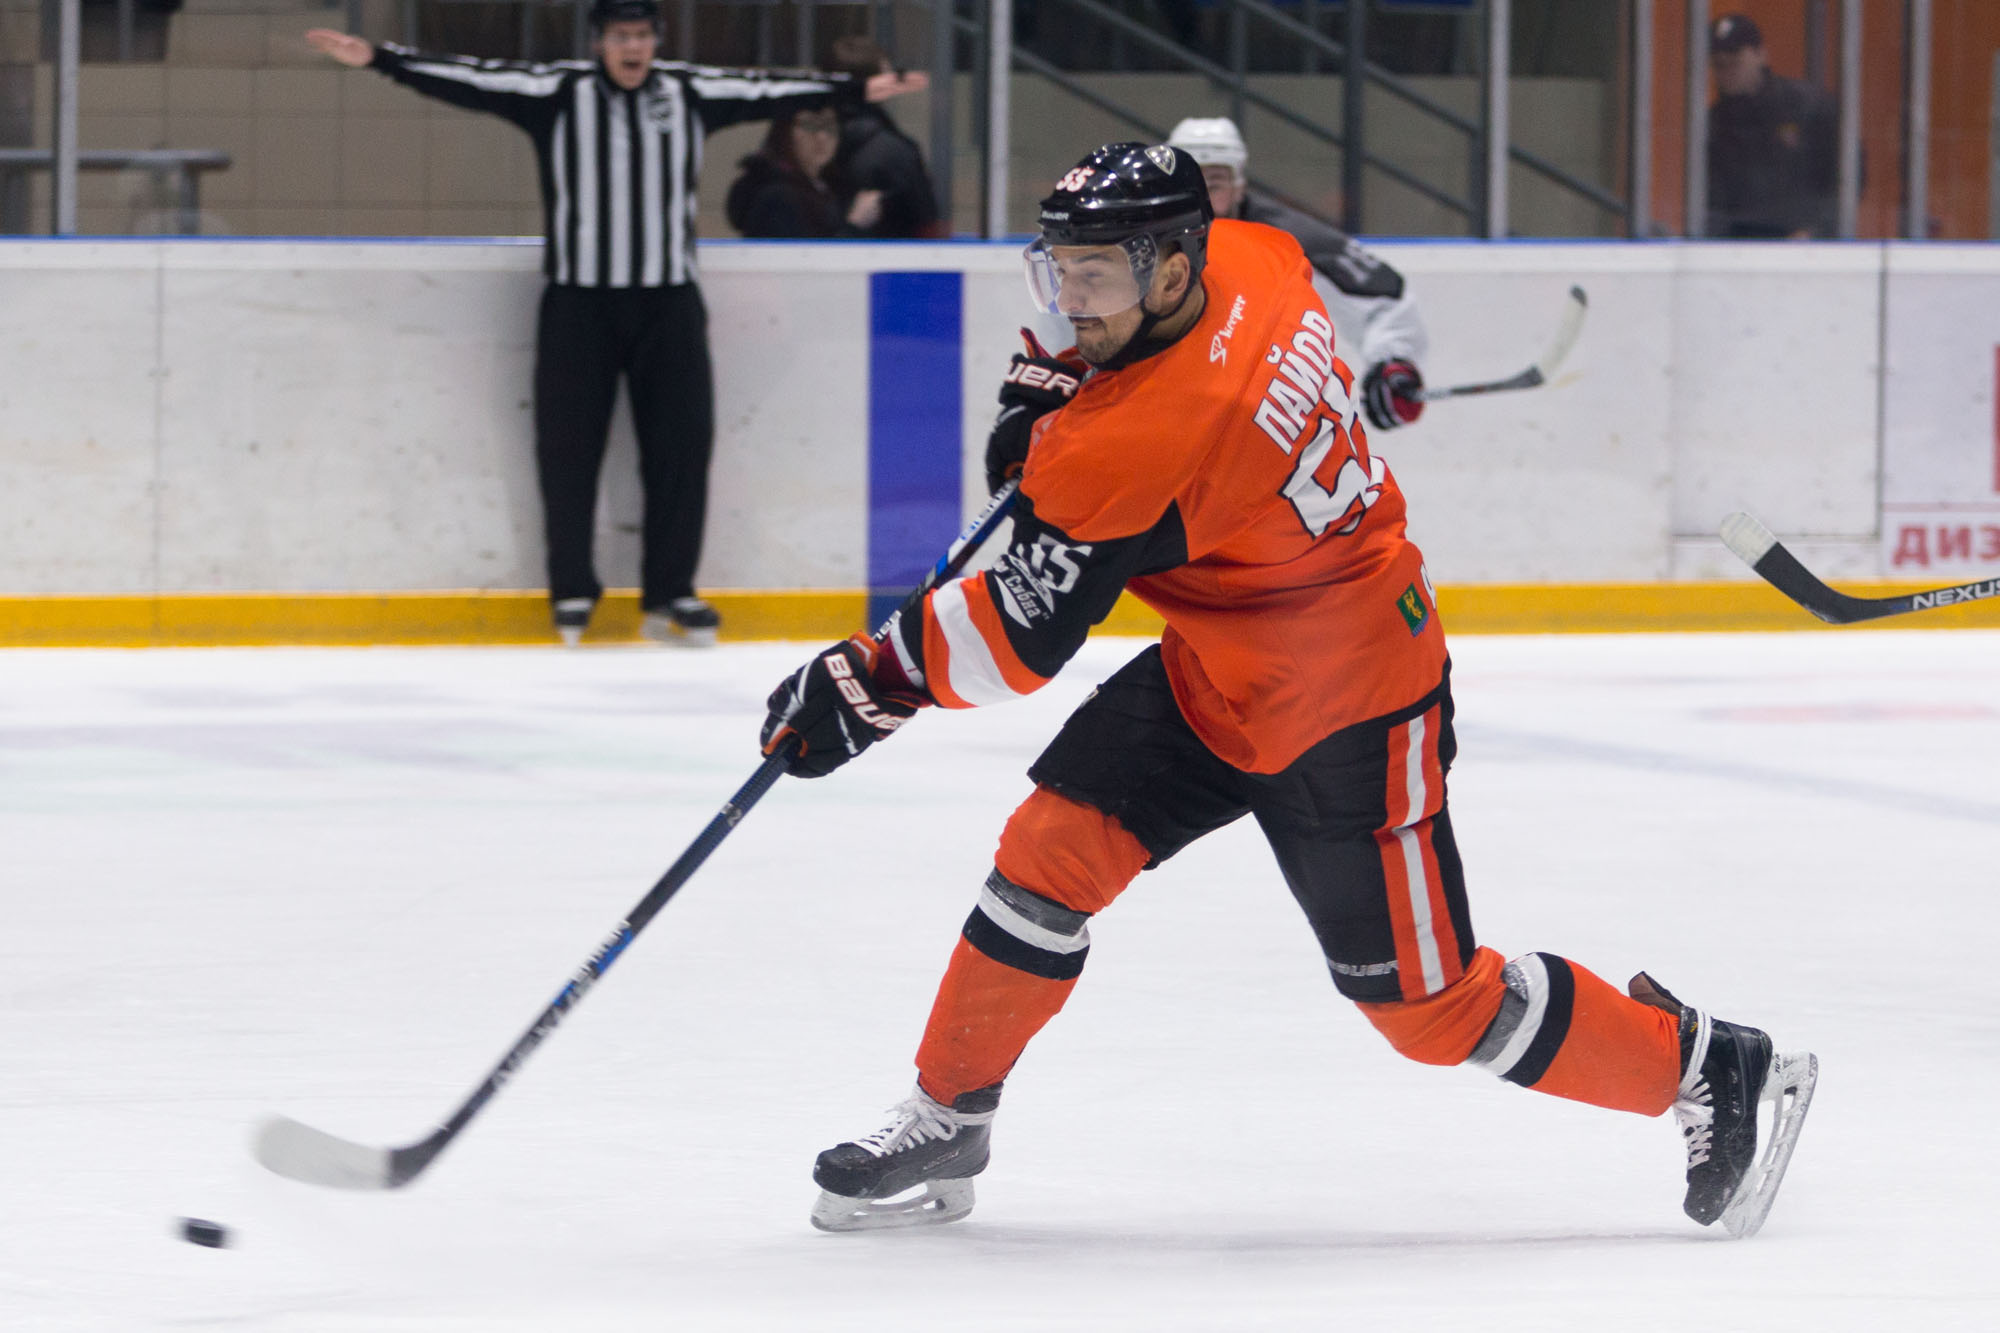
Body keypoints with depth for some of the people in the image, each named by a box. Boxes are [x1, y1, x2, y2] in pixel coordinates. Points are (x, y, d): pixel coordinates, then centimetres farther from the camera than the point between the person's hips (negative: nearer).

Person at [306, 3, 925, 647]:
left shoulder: (691, 92, 7)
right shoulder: (558, 92, -1)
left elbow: (766, 90, 14)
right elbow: (474, 80, -6)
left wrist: (857, 89, 17)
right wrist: (379, 59, -14)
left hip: (669, 304, 2)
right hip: (578, 304, -2)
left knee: (683, 446, -1)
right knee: (568, 449, -1)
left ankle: (669, 596, 7)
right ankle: (572, 593, 12)